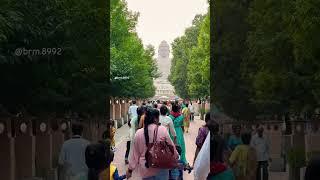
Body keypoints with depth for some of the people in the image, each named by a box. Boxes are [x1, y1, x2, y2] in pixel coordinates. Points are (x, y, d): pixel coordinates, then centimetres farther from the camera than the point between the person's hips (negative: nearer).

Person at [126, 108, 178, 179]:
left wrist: (130, 169, 13)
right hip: (161, 168, -2)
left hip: (146, 170, 2)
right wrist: (175, 155, 22)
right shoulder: (162, 130, -10)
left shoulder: (139, 133, -4)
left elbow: (135, 153, 2)